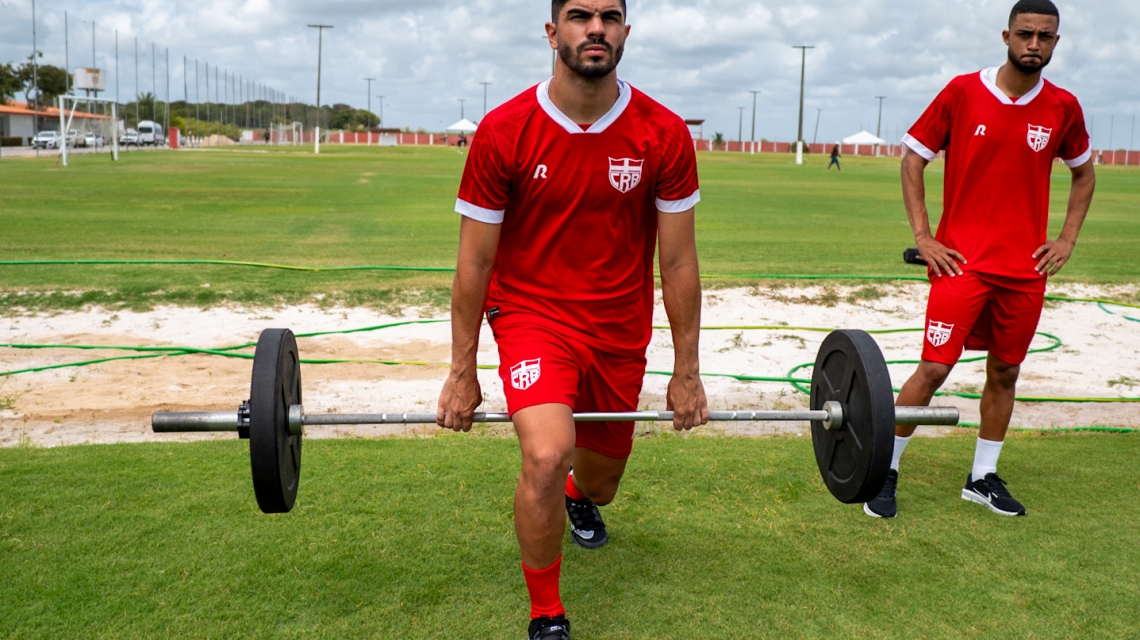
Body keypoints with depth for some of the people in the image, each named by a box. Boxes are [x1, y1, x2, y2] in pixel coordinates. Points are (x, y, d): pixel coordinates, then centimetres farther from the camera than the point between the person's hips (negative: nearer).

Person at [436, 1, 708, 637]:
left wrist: (687, 372, 0)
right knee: (546, 455, -28)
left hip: (621, 328, 3)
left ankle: (579, 497, 61)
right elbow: (475, 261, -7)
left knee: (600, 481, 18)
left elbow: (678, 260, -3)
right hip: (533, 313, -2)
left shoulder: (664, 135, -11)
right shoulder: (504, 132, -15)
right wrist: (462, 372, -3)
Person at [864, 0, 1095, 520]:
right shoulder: (962, 92, -5)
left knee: (1005, 371, 11)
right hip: (963, 262, -4)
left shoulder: (1063, 108, 4)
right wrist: (922, 236, -6)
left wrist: (1067, 239, 8)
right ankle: (885, 473, 8)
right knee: (934, 368, -7)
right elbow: (912, 159, 0)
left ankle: (983, 478, 26)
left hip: (1026, 267, 4)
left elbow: (1084, 174, 20)